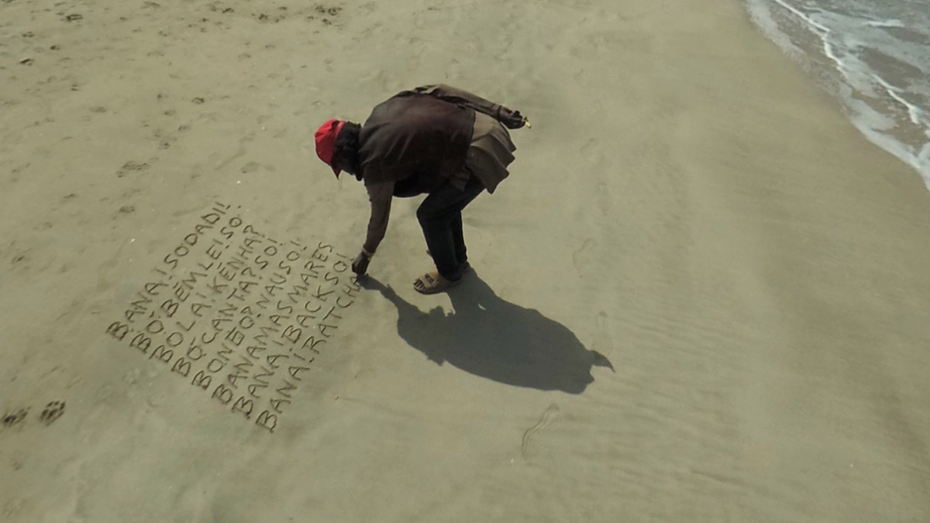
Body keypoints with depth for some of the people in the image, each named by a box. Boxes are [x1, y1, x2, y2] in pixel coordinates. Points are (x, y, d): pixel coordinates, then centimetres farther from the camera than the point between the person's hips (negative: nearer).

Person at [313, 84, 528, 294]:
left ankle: (450, 273, 29)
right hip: (486, 126, 9)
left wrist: (366, 254, 25)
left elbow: (380, 214, 6)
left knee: (431, 215, 7)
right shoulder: (382, 111, 12)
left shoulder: (375, 161, -8)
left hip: (478, 156, -9)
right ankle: (458, 258, 42)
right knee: (444, 198, 24)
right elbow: (439, 91, 9)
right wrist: (499, 113, 10)